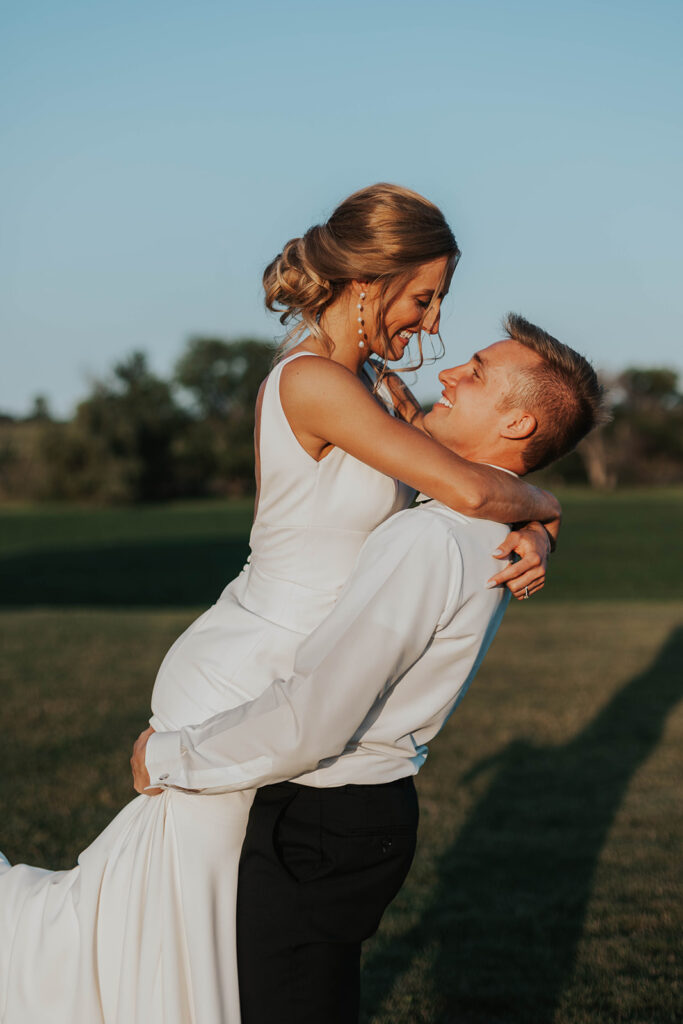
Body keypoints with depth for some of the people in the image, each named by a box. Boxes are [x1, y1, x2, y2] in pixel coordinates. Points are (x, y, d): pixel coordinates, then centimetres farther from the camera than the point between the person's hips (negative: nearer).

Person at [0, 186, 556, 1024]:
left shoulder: (374, 384, 5)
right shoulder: (312, 381, -24)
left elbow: (462, 487, 11)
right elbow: (468, 491, -30)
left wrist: (530, 539, -9)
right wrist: (540, 502, -9)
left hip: (274, 686, 9)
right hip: (240, 694, -9)